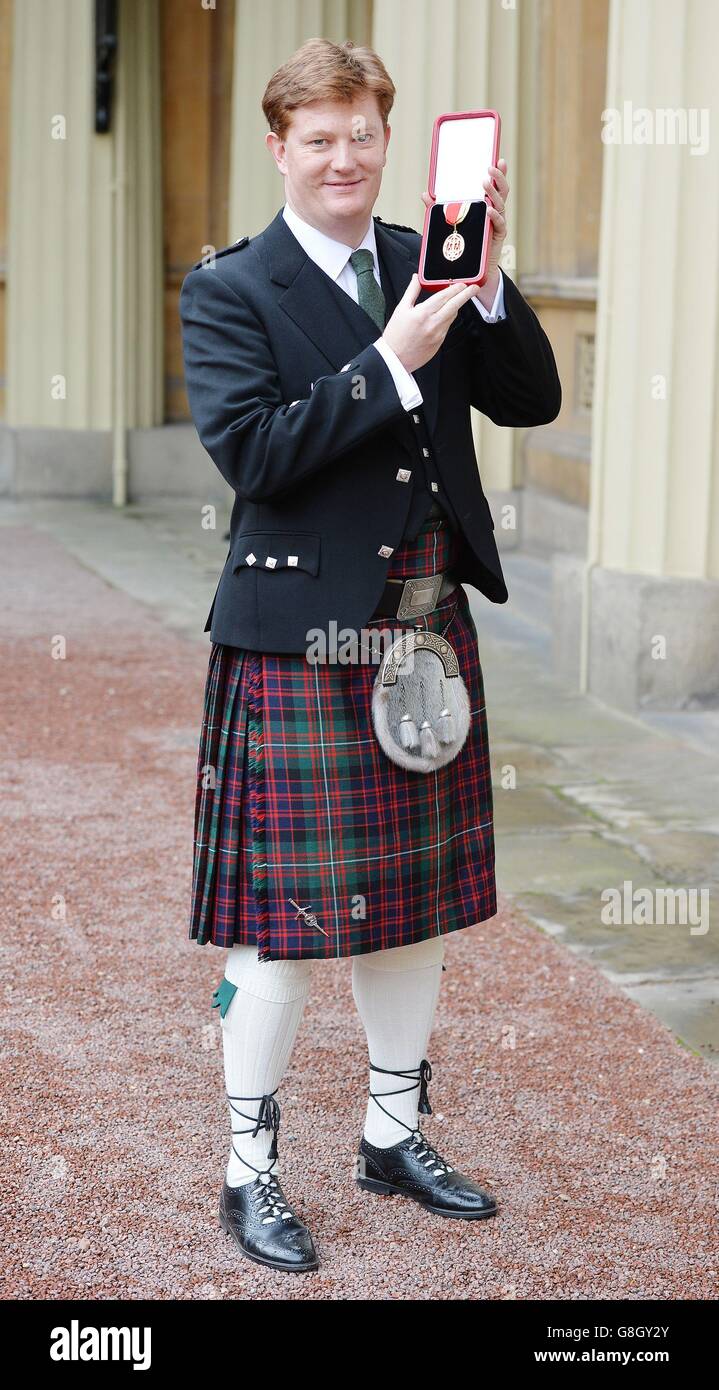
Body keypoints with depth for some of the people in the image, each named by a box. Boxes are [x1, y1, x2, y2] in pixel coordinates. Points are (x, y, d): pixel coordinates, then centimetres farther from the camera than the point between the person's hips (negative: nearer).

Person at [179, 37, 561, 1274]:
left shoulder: (429, 265, 9)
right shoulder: (228, 291, -5)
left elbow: (533, 399, 4)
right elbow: (250, 449, -17)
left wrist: (488, 283, -11)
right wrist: (390, 364, -20)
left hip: (432, 631, 6)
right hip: (299, 642, -6)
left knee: (418, 896, 15)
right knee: (283, 915, 0)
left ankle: (395, 1135, 32)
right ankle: (249, 1173, 15)